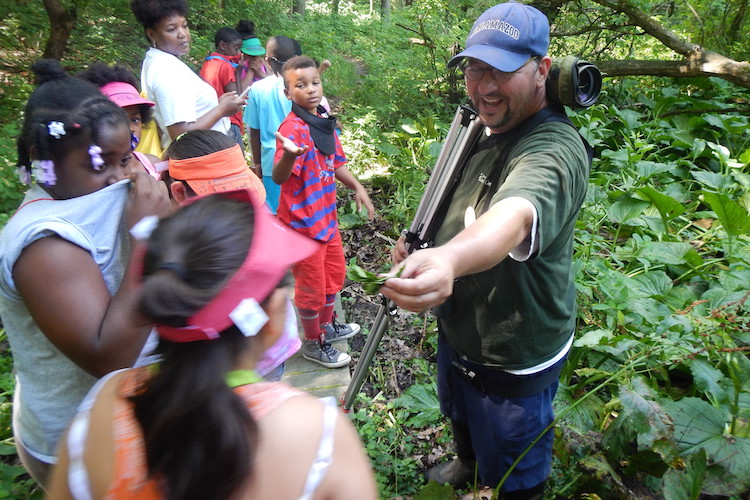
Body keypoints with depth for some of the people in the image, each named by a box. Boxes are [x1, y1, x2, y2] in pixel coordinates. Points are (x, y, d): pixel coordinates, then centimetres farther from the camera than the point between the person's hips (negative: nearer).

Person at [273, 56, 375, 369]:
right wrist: (289, 155, -49)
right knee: (311, 284, 5)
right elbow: (278, 177, -30)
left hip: (327, 215, 9)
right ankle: (313, 343, 26)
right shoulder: (292, 128, -19)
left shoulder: (325, 122, 6)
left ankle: (327, 326, 44)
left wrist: (357, 187, 7)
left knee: (334, 274, 22)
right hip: (303, 221, -8)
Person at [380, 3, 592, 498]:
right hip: (458, 327, 9)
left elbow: (514, 216, -52)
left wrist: (448, 260, -72)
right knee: (461, 417, 35)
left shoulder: (554, 149, -30)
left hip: (514, 359, -8)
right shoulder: (483, 127, -1)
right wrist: (419, 239, 0)